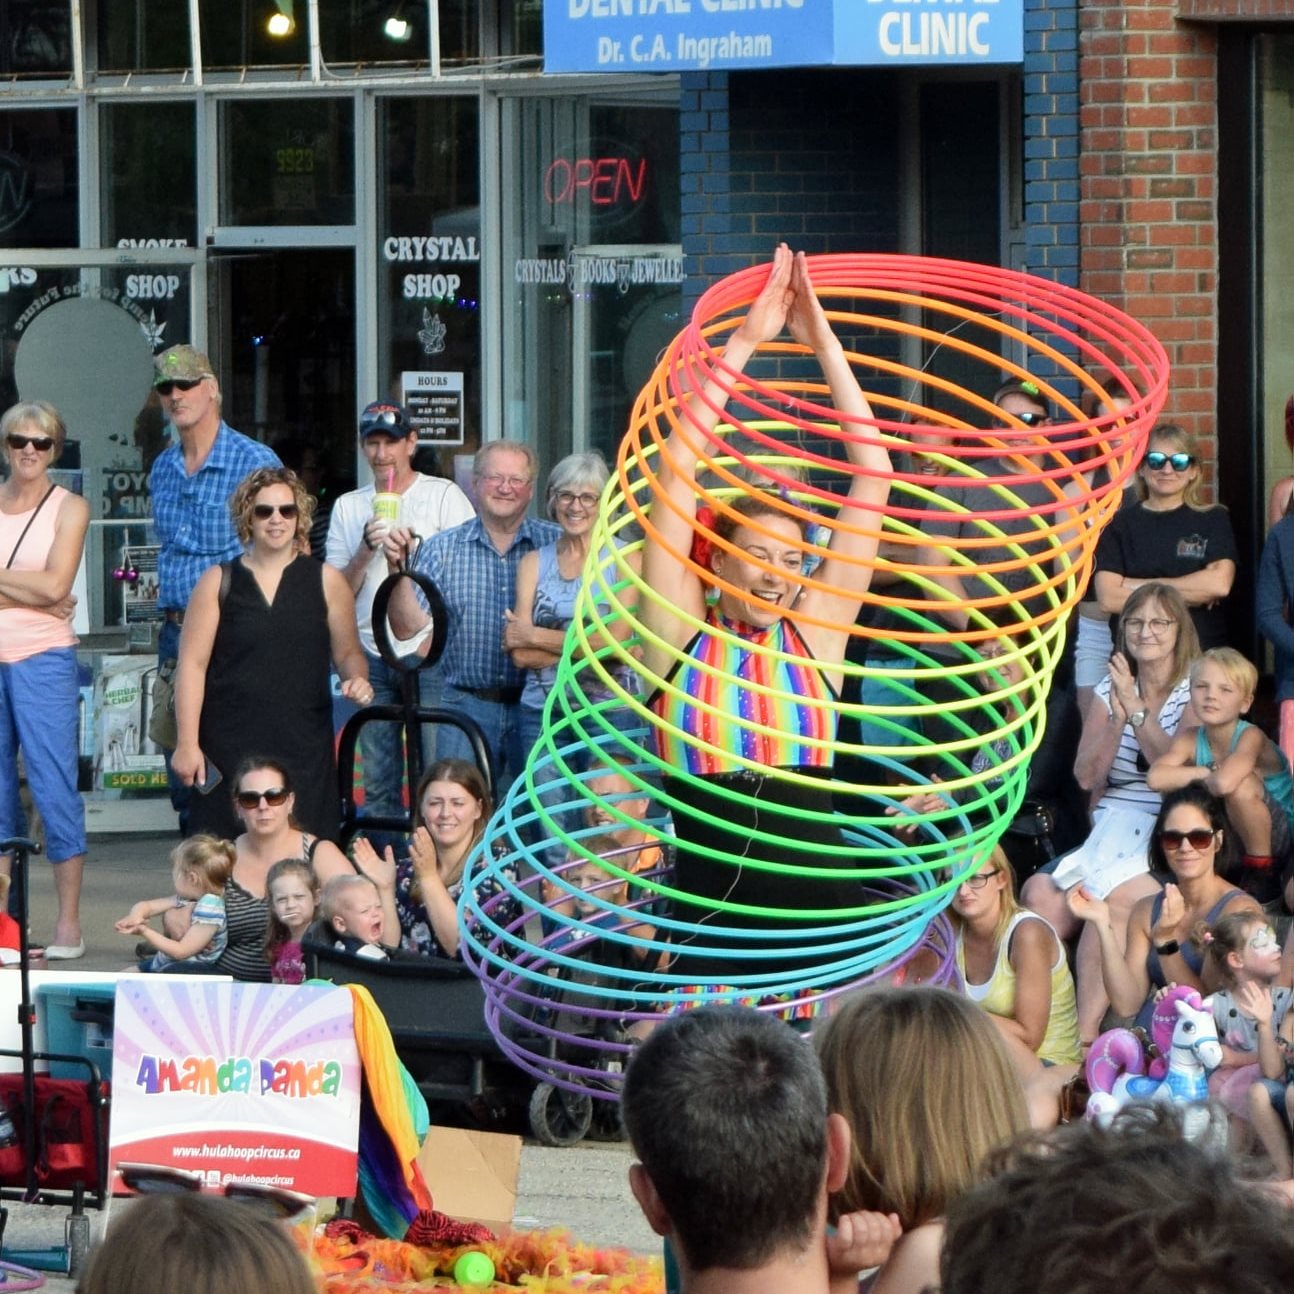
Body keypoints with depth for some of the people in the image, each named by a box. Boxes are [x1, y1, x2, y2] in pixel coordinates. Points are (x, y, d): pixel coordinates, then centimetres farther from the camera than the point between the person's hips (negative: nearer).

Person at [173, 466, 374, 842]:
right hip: (229, 750, -1)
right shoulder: (219, 582, 7)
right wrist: (187, 743, -4)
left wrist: (357, 680, -9)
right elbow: (192, 663, 3)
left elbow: (348, 652, 15)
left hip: (304, 749, 1)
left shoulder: (325, 581, 10)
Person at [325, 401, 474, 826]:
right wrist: (366, 549, -9)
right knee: (377, 782, 5)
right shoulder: (348, 507, 14)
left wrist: (416, 549, -13)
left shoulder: (444, 496, 4)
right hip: (371, 657, 4)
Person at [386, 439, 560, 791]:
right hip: (466, 706, 0)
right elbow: (407, 627, -2)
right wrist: (398, 570, -16)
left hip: (537, 706, 0)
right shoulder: (441, 549, 5)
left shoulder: (555, 545, 3)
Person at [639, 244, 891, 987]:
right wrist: (745, 345, -2)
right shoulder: (682, 639, 3)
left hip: (825, 916, 1)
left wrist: (824, 344, 5)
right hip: (711, 925, -1)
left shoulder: (814, 635, 6)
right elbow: (677, 471, -2)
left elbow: (874, 475, 6)